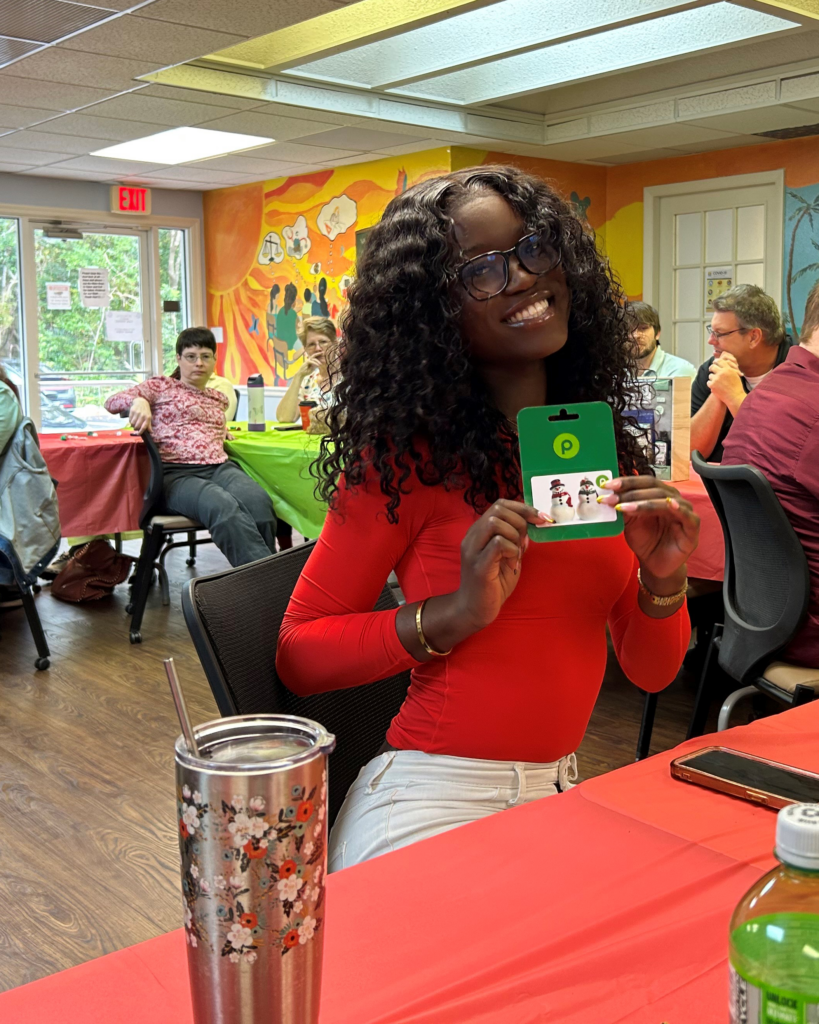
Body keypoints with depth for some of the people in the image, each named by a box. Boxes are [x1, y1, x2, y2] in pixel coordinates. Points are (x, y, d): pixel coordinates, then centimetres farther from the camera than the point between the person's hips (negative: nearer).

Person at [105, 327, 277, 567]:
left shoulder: (219, 399, 30)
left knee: (258, 501, -34)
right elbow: (112, 402, 6)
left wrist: (224, 433, 22)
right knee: (224, 506, -39)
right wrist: (137, 401, -16)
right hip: (176, 473, -4)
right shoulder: (161, 386, 16)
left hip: (219, 467, 4)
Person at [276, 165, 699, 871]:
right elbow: (299, 652, -7)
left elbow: (651, 672, 8)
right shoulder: (408, 454, -11)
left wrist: (663, 581, -13)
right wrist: (455, 614, -21)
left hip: (560, 794, 6)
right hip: (432, 805, -5)